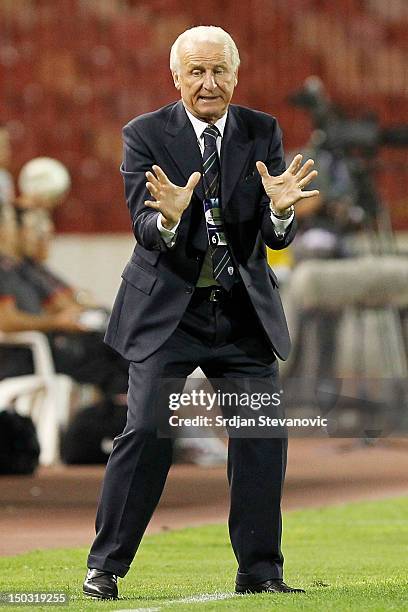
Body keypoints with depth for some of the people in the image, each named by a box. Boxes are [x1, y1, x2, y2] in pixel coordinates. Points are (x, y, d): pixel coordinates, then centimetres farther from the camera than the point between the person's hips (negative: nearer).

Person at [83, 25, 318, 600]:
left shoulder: (262, 132, 1)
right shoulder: (145, 134, -6)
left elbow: (277, 238, -4)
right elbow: (144, 230, -14)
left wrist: (280, 209, -28)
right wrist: (167, 219, -37)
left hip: (244, 310, 3)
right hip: (169, 308, -3)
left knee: (264, 434, -2)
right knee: (147, 432, -11)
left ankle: (260, 571, 9)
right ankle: (105, 568, -2)